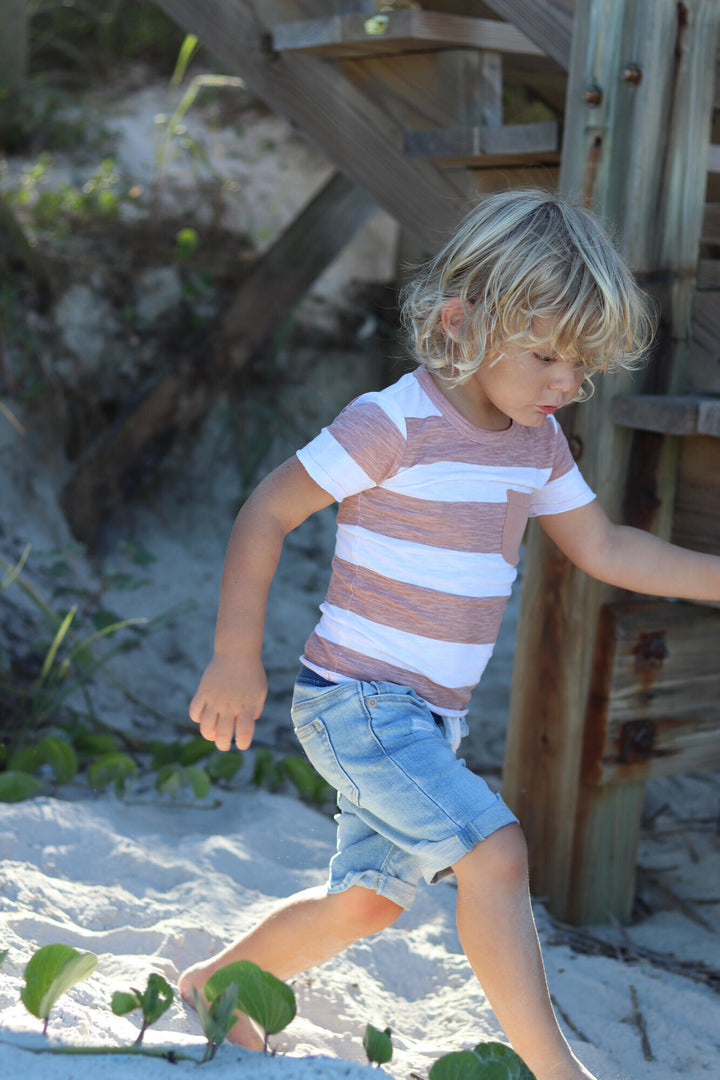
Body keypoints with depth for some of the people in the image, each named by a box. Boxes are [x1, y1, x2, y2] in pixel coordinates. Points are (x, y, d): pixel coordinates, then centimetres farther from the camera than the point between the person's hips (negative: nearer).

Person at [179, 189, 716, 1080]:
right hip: (355, 701, -8)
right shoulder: (395, 423, -18)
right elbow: (267, 512, -14)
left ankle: (218, 983, 36)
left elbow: (603, 549, 15)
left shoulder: (537, 441, 6)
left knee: (368, 900, 17)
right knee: (495, 850, -21)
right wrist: (236, 657, -15)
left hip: (430, 720, 9)